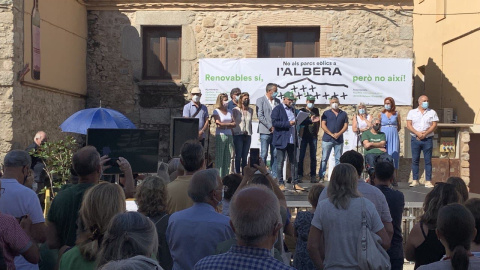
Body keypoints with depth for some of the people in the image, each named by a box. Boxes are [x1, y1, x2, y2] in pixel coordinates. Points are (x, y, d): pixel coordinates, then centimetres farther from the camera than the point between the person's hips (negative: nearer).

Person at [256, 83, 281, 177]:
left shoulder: (277, 101, 15)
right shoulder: (260, 100, 0)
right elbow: (260, 116, -8)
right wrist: (270, 127, -12)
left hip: (276, 131, 5)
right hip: (265, 131, -5)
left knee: (275, 154, 6)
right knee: (264, 154, -3)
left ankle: (274, 175, 10)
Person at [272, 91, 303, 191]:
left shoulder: (293, 109, 17)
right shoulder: (277, 109, -4)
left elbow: (296, 121, 24)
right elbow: (274, 123, -15)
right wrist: (288, 123, -19)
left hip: (292, 140, 6)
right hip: (282, 140, -6)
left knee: (293, 162, 8)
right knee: (280, 162, 1)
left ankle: (295, 183, 13)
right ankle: (281, 183, 9)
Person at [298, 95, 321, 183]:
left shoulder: (316, 110, 14)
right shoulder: (302, 111, 3)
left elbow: (318, 122, 19)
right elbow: (301, 122, -9)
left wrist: (316, 132, 10)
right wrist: (310, 120, -22)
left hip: (313, 136, 3)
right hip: (304, 136, -3)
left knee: (313, 157, 2)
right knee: (301, 156, -3)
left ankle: (313, 176, 5)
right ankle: (300, 175, 3)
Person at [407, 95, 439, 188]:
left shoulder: (432, 112, 9)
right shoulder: (412, 112, 9)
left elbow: (434, 125, 0)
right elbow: (409, 125, 0)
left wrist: (425, 134, -14)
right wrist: (417, 133, -14)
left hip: (428, 139, 0)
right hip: (415, 139, 0)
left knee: (428, 160, 0)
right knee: (415, 160, 2)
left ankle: (428, 181, 2)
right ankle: (415, 180, 8)